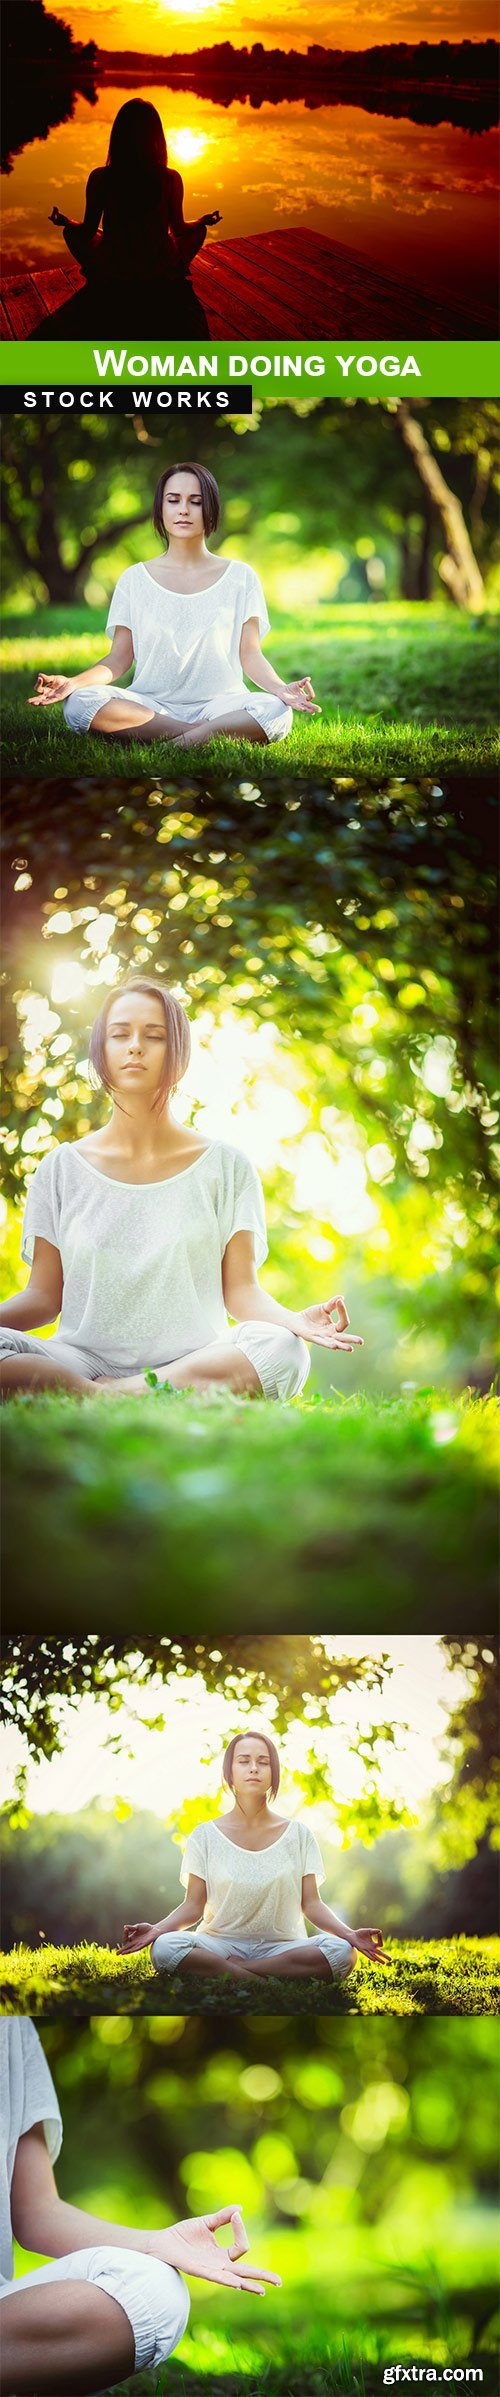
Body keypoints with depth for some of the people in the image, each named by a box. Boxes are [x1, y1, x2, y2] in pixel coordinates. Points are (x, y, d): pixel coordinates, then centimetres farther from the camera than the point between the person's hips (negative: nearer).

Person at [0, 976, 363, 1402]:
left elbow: (241, 1290, 3)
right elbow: (44, 1295, 9)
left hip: (191, 1363, 1)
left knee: (283, 1353, -33)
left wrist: (293, 1320, -19)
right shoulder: (62, 1169, 10)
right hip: (83, 1359, -1)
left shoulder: (226, 1166, 8)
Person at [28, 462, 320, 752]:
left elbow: (251, 655, 4)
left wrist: (280, 688, -18)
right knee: (79, 702, -30)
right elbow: (120, 657, 7)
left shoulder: (240, 577, 9)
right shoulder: (135, 579, 11)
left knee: (276, 711, -33)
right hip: (151, 705, 1)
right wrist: (74, 682, -12)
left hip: (218, 704, -1)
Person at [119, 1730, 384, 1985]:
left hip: (281, 1946, 1)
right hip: (221, 1942, -1)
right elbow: (193, 1906, 2)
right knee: (164, 1948, -32)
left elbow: (311, 1904, 4)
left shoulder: (298, 1834, 8)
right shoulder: (205, 1836, 6)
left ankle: (231, 1969, -23)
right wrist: (156, 1929, -18)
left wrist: (349, 1934, -15)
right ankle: (262, 1981, -27)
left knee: (342, 1952, -30)